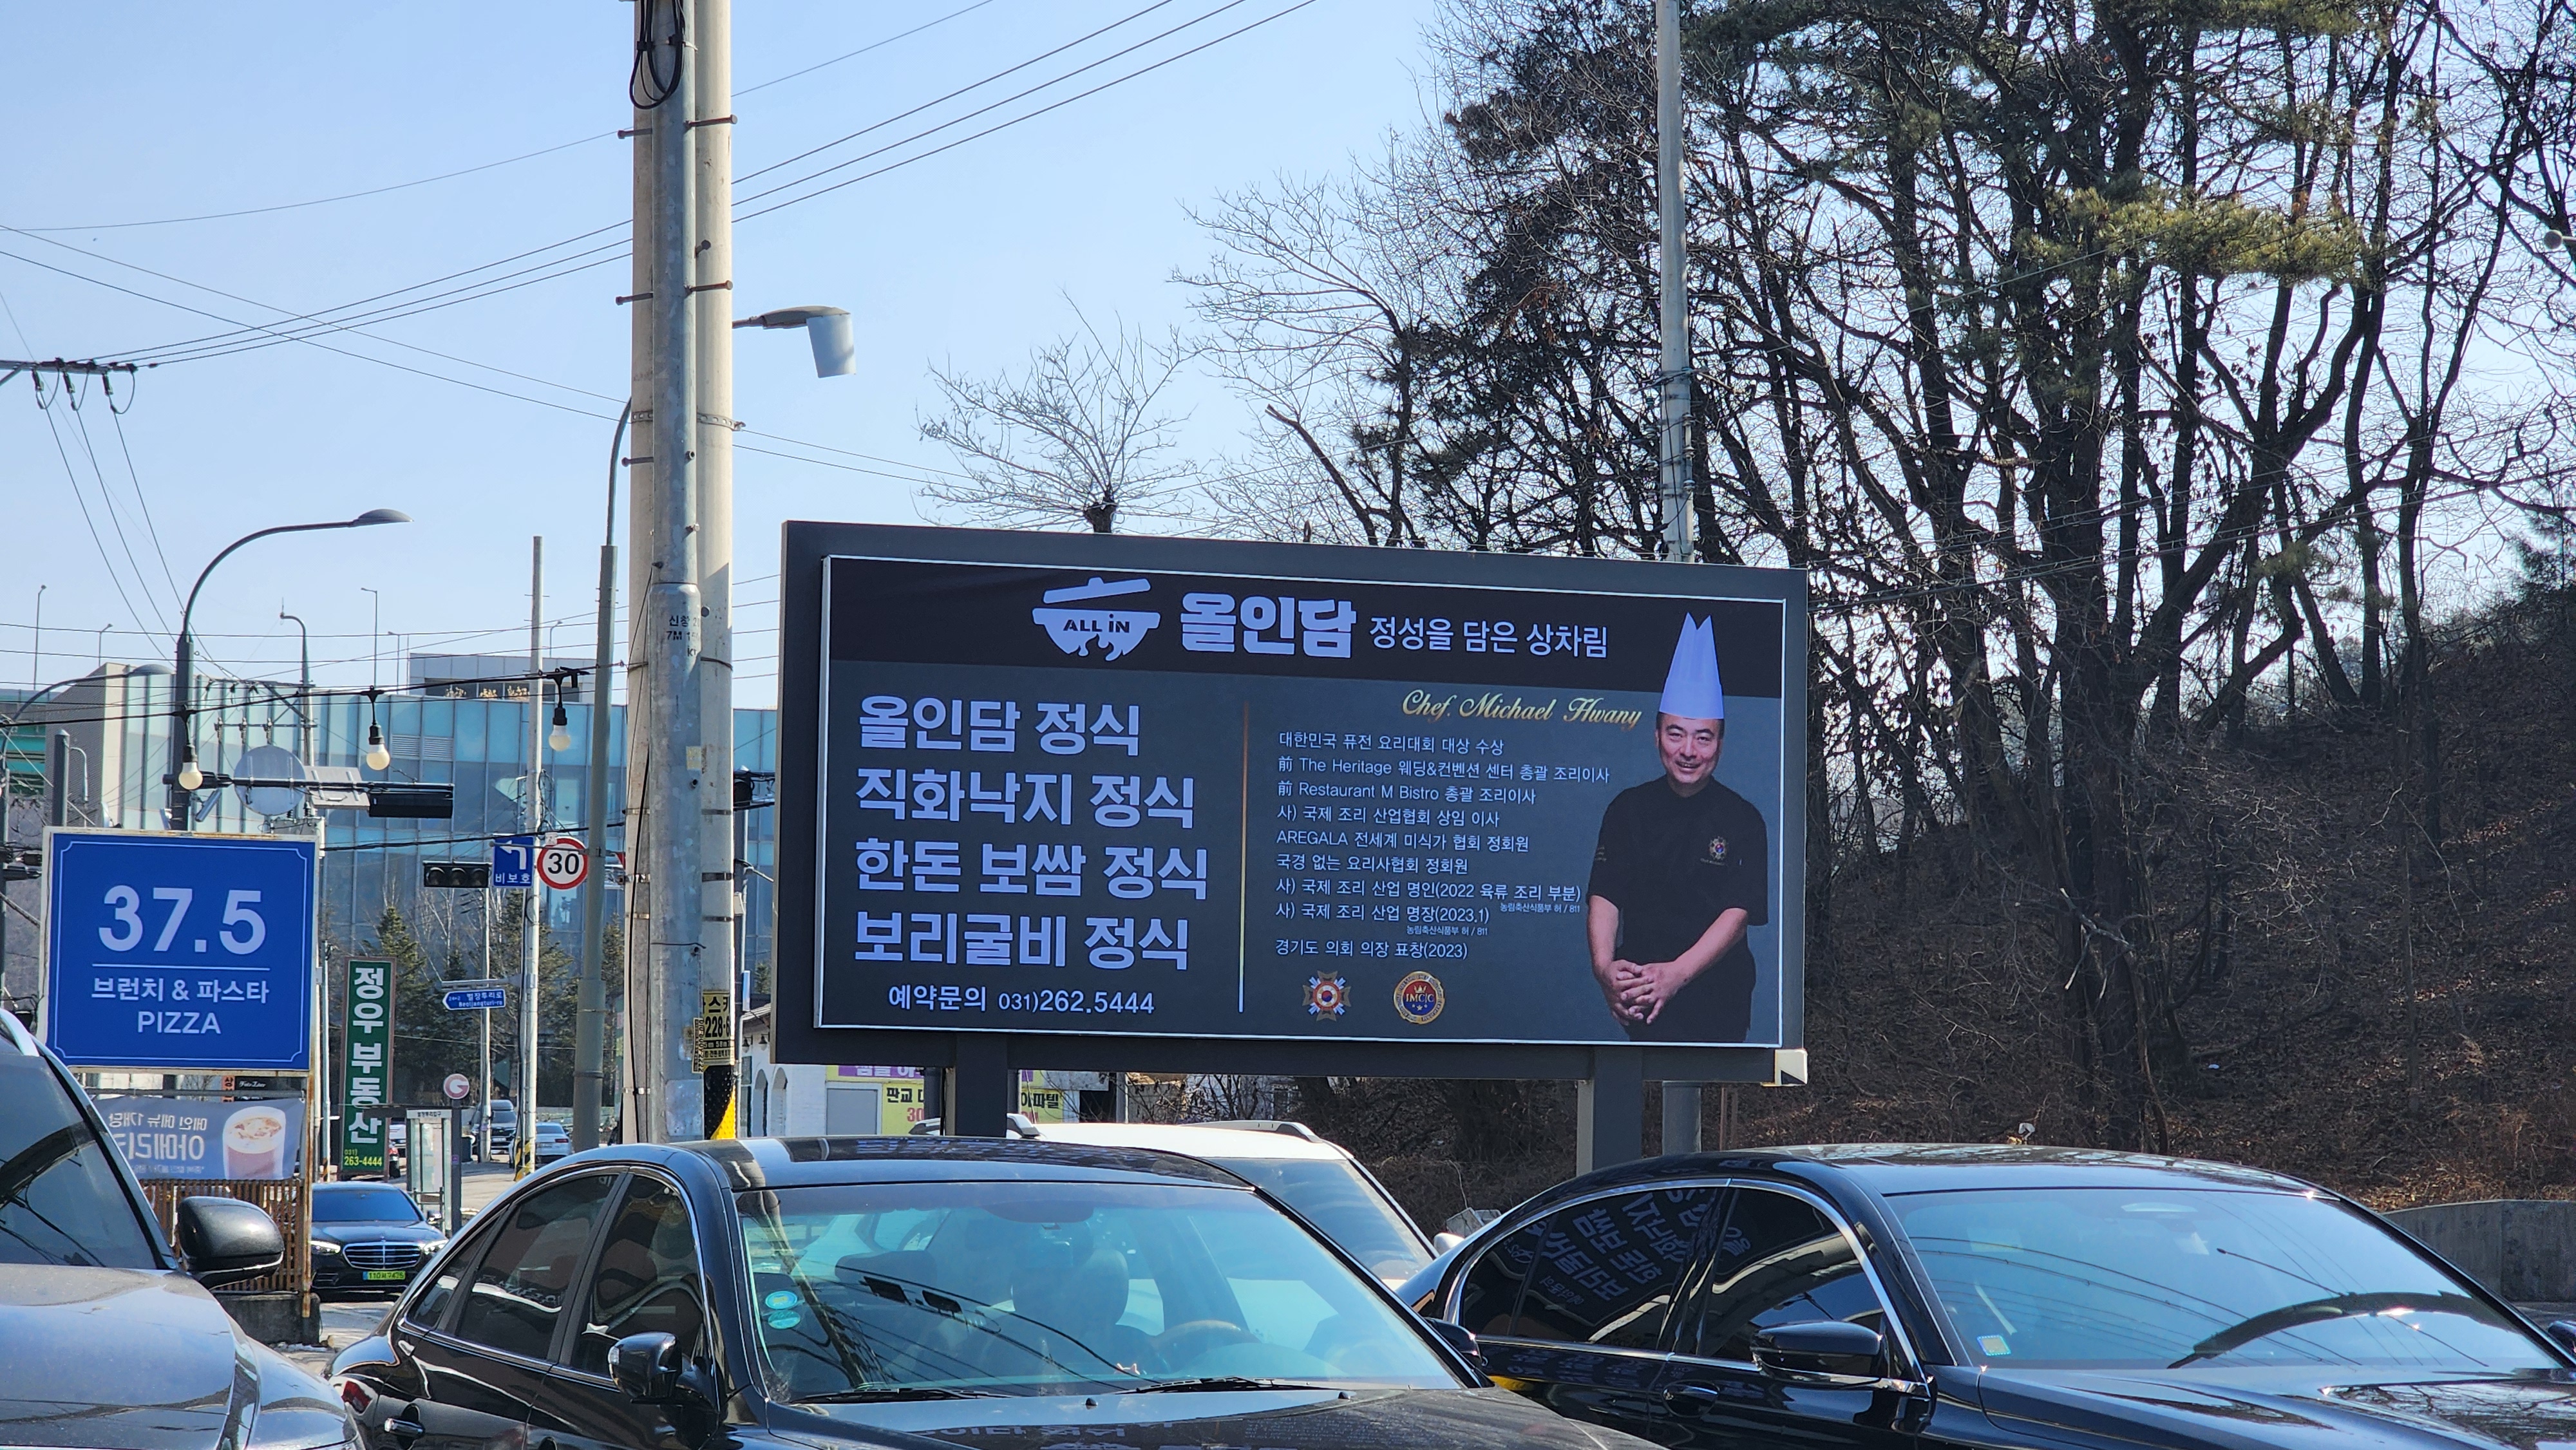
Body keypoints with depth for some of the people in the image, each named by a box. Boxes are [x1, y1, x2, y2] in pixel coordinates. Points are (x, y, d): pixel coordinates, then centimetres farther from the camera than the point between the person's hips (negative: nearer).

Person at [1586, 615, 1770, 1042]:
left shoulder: (1741, 820, -1)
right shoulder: (1629, 809, 6)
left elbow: (1739, 912, -10)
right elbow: (1604, 896, 0)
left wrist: (1678, 973, -24)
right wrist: (1604, 966, -21)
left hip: (1717, 1001, -1)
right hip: (1640, 999, 1)